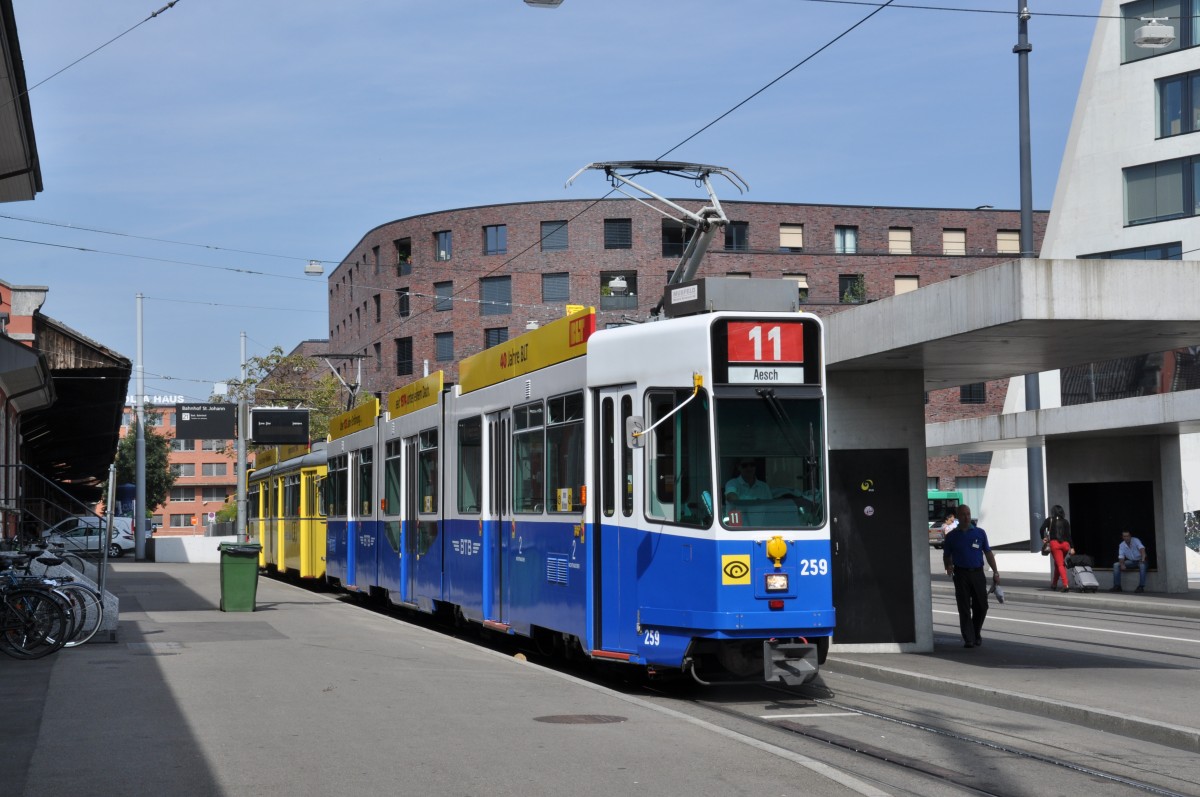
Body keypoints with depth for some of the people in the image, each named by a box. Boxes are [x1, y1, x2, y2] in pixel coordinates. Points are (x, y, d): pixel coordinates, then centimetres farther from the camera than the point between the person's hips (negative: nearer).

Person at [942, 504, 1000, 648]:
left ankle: (976, 634, 25)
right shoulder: (952, 536, 5)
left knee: (981, 606, 4)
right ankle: (968, 639, -1)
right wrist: (948, 567, -9)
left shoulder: (980, 533, 7)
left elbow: (988, 553, 11)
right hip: (961, 575, -1)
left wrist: (995, 572, 6)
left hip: (977, 573, 1)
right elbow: (946, 555, 12)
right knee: (964, 608, -3)